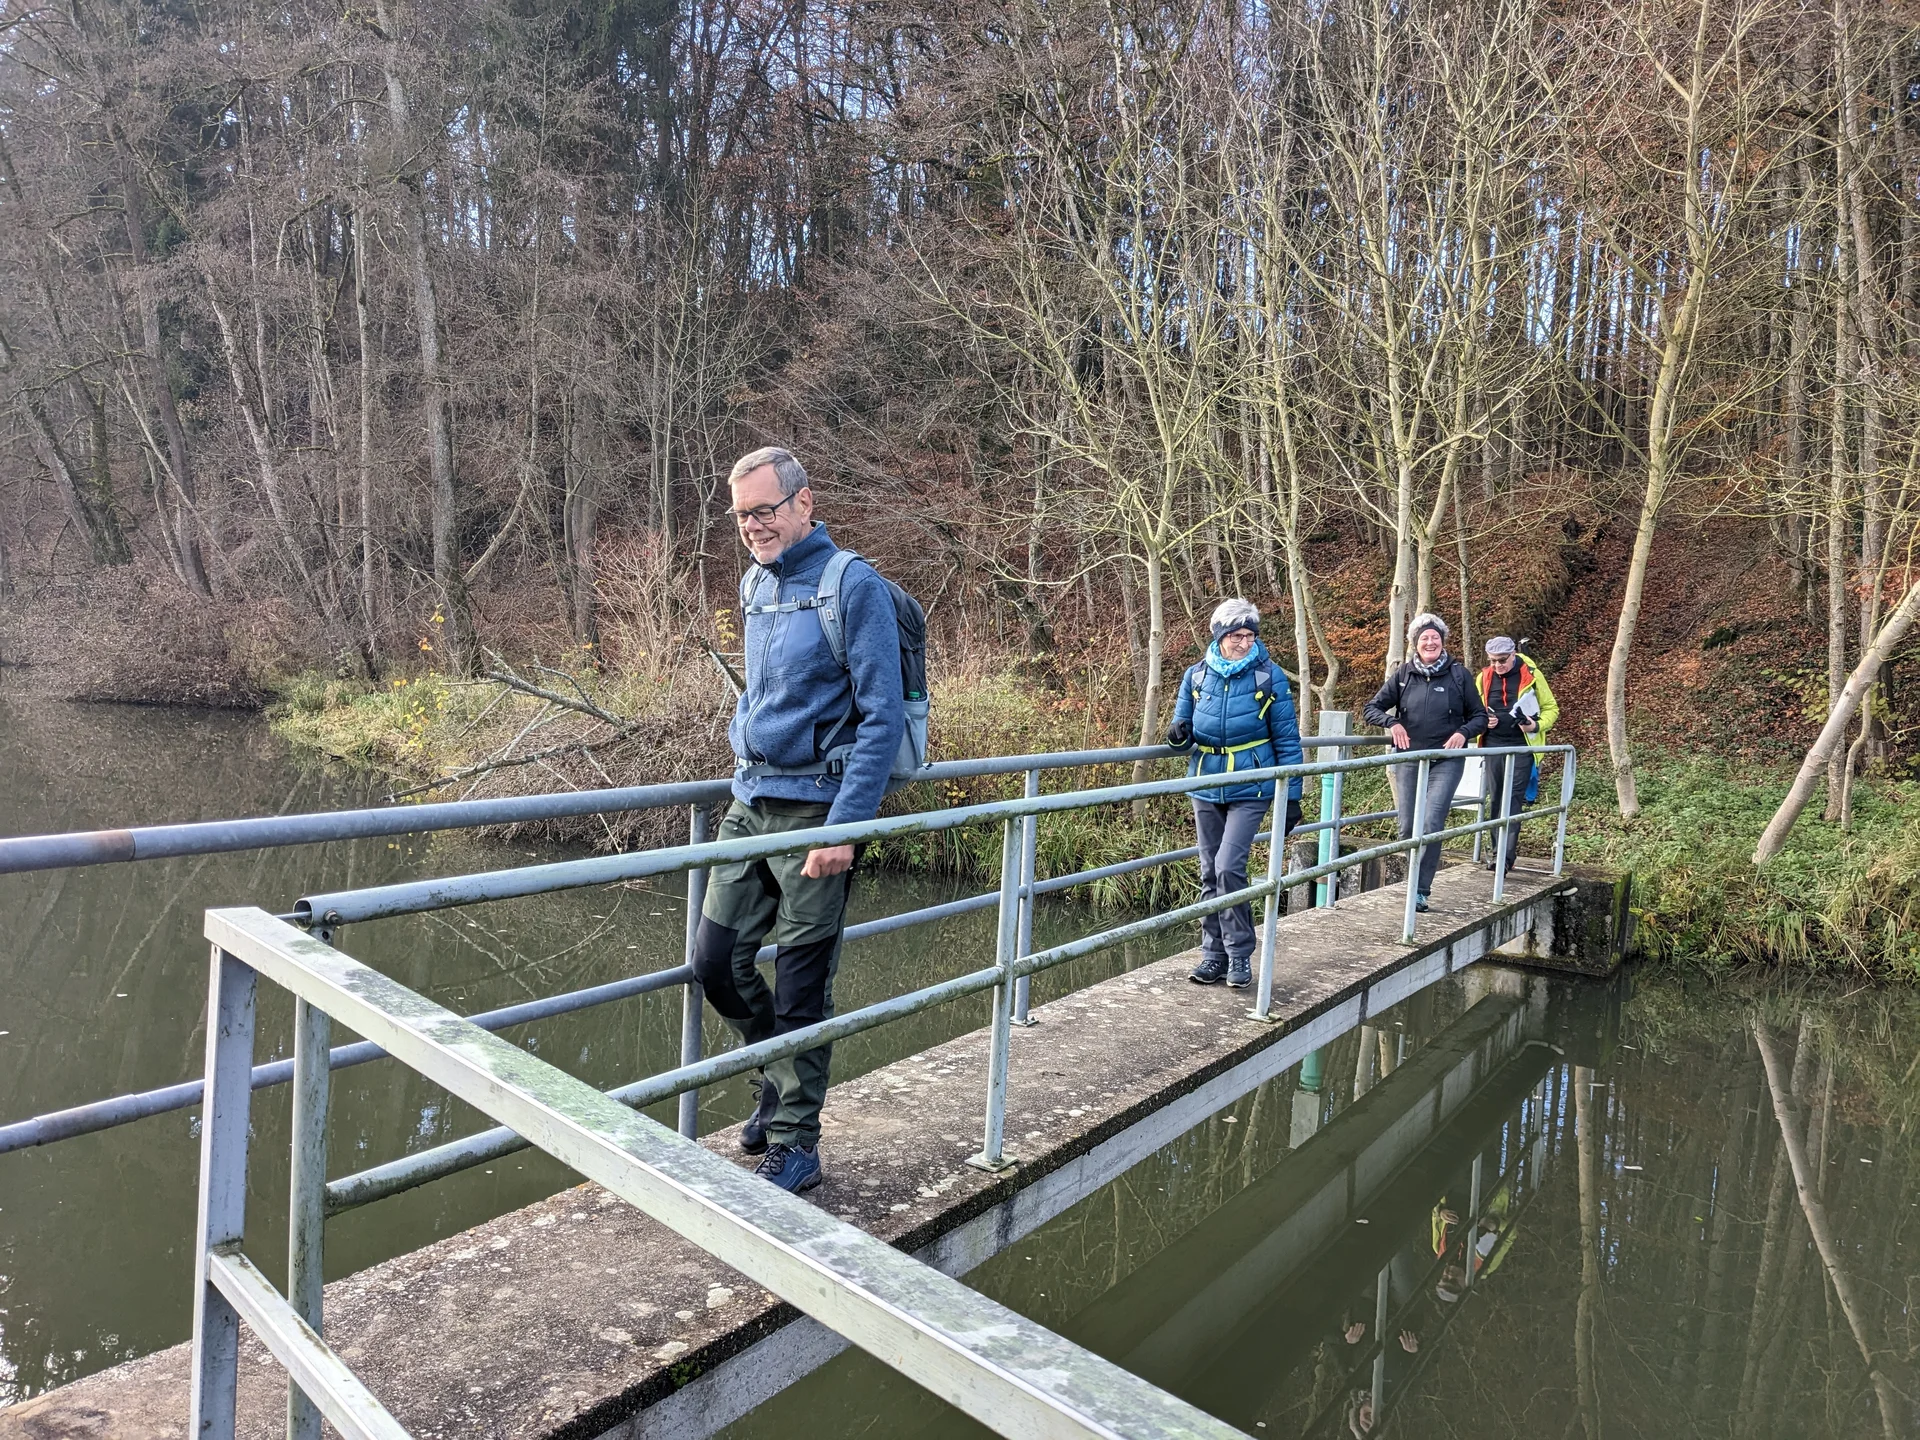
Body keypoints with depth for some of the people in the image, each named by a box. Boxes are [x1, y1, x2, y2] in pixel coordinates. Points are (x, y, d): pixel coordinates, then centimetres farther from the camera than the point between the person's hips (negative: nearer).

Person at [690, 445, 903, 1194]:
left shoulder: (854, 585, -11)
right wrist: (744, 762, 17)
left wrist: (845, 827, -19)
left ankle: (795, 1144, 18)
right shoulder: (754, 585, 12)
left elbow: (883, 717, -14)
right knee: (715, 960, 8)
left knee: (800, 987, 1)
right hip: (749, 803, 7)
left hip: (815, 810, -7)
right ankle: (783, 1078, 33)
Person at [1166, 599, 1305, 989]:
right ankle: (1214, 954, 19)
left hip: (1249, 790, -4)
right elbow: (1184, 733, 11)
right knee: (1209, 874, 8)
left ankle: (1240, 956, -1)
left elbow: (1287, 740, -1)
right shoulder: (1196, 675, 3)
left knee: (1228, 868, -15)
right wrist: (1177, 736, -14)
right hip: (1206, 788, 4)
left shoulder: (1269, 676, -5)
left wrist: (1292, 796, -3)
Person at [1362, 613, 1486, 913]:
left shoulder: (1458, 674, 1)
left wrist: (1463, 733, -13)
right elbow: (1372, 708, 7)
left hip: (1446, 761, -2)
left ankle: (1421, 890, -10)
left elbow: (1480, 716, 7)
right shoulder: (1403, 675, 4)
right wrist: (1391, 723, -12)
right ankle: (1412, 884, 20)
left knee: (1431, 825, -14)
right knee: (1408, 829, 3)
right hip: (1408, 761, 2)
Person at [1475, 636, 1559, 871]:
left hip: (1521, 747, -4)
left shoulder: (1532, 676, -3)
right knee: (1496, 798, 8)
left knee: (1513, 799, -10)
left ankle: (1507, 854, -13)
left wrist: (1537, 725, -15)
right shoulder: (1484, 678, 6)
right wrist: (1483, 721, -5)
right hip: (1492, 746, 4)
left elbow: (1551, 709, 4)